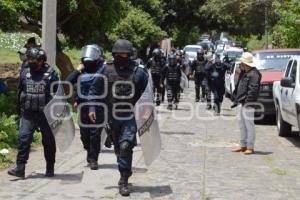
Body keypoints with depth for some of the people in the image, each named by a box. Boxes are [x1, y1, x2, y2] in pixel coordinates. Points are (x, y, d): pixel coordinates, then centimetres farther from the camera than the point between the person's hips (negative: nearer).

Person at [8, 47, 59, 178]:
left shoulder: (51, 73, -6)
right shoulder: (25, 73, 6)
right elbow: (20, 92, 16)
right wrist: (21, 110, 17)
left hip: (46, 114, -3)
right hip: (28, 113, 3)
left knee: (48, 141, 8)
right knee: (24, 138, -9)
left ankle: (50, 168, 21)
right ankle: (20, 168, -9)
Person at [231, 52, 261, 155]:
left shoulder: (253, 74, -15)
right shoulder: (244, 73, 16)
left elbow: (253, 90, -21)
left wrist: (246, 100, -21)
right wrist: (237, 99, 18)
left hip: (249, 104, -11)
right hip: (244, 103, 11)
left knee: (249, 124, -8)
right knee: (243, 125, 15)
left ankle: (250, 147, -4)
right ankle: (243, 145, 23)